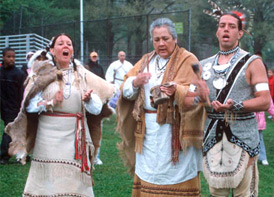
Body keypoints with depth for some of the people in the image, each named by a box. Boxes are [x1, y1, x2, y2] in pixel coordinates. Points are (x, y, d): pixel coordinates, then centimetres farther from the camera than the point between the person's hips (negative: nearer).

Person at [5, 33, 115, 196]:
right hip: (48, 138, 0)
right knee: (48, 178, 4)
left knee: (74, 182, 0)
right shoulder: (44, 73, 3)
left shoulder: (82, 74, 6)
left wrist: (89, 99, -20)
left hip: (75, 137, 1)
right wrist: (50, 103, -16)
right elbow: (29, 105, -2)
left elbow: (97, 109, -1)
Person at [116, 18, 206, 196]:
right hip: (148, 131, 5)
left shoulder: (188, 60, 1)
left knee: (176, 179, -4)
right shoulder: (146, 61, 16)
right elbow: (125, 92, 11)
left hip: (175, 130, -4)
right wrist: (134, 83, -10)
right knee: (148, 178, 5)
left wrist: (177, 91, -28)